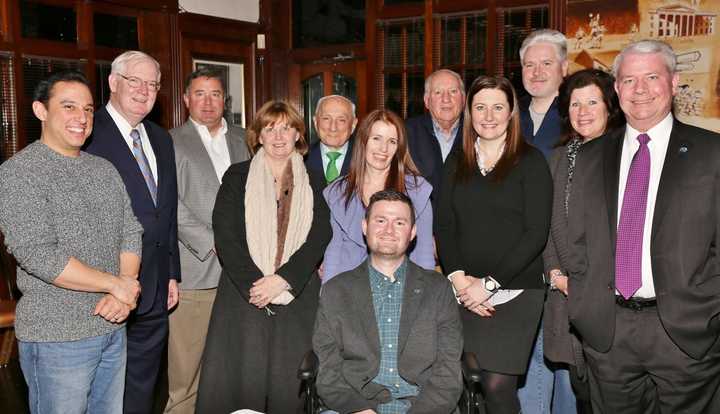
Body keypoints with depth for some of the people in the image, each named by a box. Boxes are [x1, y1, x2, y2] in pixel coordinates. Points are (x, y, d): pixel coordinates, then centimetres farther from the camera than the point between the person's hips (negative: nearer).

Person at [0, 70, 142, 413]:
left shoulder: (105, 169, 10)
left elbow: (131, 233, 7)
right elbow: (39, 256, -21)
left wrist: (123, 294, -10)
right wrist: (115, 284, -15)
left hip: (113, 329, 6)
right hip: (56, 337, -6)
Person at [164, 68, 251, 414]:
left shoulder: (242, 139, 16)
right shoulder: (172, 143, 2)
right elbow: (172, 207, -6)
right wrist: (214, 244, -11)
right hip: (195, 271, -3)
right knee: (187, 368, 0)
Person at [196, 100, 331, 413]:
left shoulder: (314, 183, 10)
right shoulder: (237, 176, 8)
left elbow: (318, 238, 0)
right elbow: (225, 235, -1)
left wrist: (282, 279, -12)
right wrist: (253, 283, -11)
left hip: (297, 295, 1)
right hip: (244, 294, 0)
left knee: (289, 382, -1)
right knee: (241, 378, -2)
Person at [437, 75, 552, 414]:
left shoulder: (530, 161, 0)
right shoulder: (457, 164, 13)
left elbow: (536, 232, -6)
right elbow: (444, 226, 8)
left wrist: (489, 283, -10)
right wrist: (458, 278, -6)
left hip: (515, 291, -3)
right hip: (465, 293, 3)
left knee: (497, 385, -8)